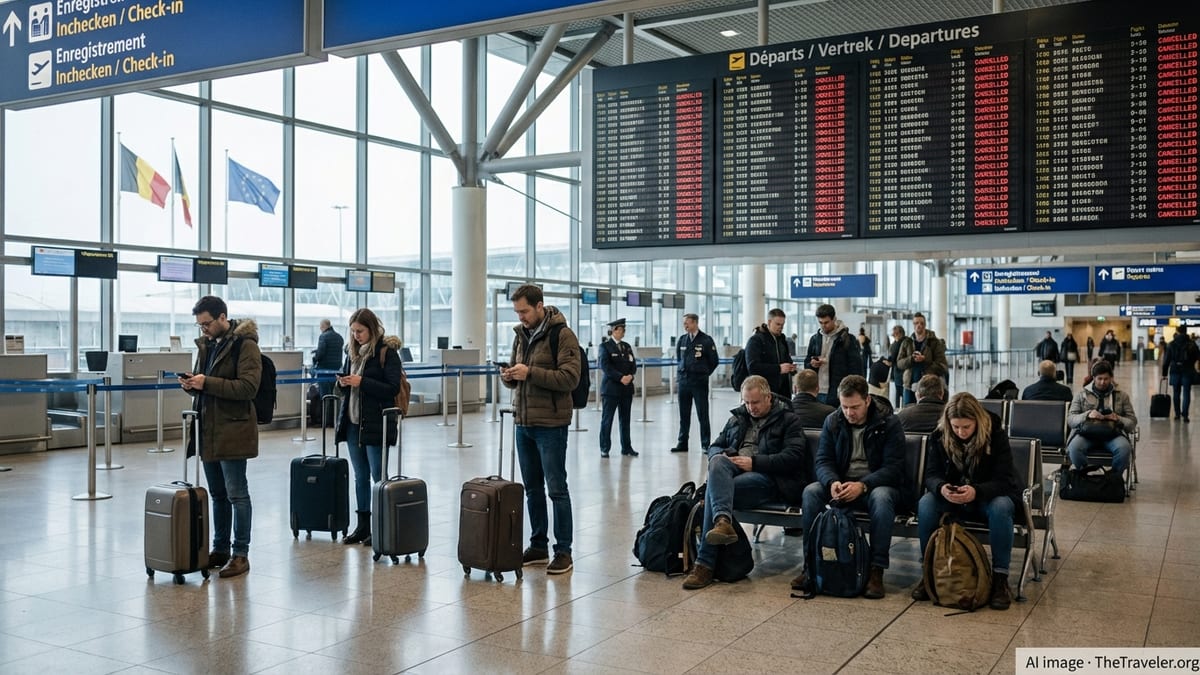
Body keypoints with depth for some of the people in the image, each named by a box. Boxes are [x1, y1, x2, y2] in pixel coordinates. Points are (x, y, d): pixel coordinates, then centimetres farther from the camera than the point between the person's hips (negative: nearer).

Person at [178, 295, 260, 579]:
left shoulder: (244, 344, -11)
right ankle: (220, 549, 25)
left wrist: (207, 383, -22)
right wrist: (191, 383, 2)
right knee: (217, 494, 15)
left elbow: (248, 386, -20)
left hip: (232, 430, -8)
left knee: (237, 494, -2)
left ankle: (240, 554, 5)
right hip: (208, 428, 8)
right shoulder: (206, 343, 14)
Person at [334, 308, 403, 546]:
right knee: (360, 477, 12)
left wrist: (362, 382, -20)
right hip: (352, 422, 7)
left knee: (378, 476, 0)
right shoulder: (353, 351, 12)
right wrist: (343, 383, -3)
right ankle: (363, 526, 19)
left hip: (376, 424, -6)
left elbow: (393, 388, -14)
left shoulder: (387, 352, -9)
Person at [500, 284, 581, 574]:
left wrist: (530, 373, -23)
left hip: (550, 424, -7)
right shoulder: (521, 335, 13)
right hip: (523, 422, 7)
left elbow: (570, 377, -19)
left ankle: (563, 551, 6)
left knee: (557, 489, -2)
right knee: (532, 488, 13)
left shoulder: (562, 335, -10)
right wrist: (509, 377, -4)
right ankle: (538, 546, 23)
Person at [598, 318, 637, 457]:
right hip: (611, 388, -5)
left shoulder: (627, 346, 14)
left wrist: (630, 376, -11)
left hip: (627, 388, 5)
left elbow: (633, 364, 10)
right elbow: (605, 366, -12)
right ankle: (604, 449, 5)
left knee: (625, 419, 9)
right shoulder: (605, 346, -3)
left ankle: (626, 447, 16)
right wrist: (621, 377, -19)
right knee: (607, 419, -1)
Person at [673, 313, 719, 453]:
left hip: (699, 382, -4)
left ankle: (706, 444, 5)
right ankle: (682, 443, 16)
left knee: (702, 414, -1)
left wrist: (703, 373, 7)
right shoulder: (681, 340, 6)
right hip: (683, 381, 4)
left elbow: (714, 361, 1)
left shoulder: (706, 340, -6)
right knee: (684, 414, 9)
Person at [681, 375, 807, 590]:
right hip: (733, 470, 5)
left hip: (768, 477, -5)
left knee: (714, 488, -32)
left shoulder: (788, 420, 8)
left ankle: (705, 564, -34)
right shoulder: (738, 418, 27)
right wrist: (721, 457, 2)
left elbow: (793, 457, -6)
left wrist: (754, 462, -14)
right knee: (718, 462, -33)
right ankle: (723, 521, -52)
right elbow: (714, 446, 29)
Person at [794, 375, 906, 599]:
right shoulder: (833, 422, 4)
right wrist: (832, 482, -25)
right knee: (810, 492, -25)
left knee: (882, 497, -38)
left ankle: (877, 570, -33)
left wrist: (862, 486, -29)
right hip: (841, 485, 3)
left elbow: (893, 467, -14)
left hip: (875, 485, -3)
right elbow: (823, 460, -1)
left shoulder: (889, 423, -8)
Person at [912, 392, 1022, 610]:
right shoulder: (940, 436, -8)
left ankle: (1000, 577, -26)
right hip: (952, 498, 2)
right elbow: (931, 474, -9)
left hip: (989, 496, -2)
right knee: (926, 503, -27)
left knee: (1000, 507, -36)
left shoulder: (996, 434, -16)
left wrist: (976, 492, -41)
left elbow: (1003, 480, -21)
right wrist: (941, 488, -35)